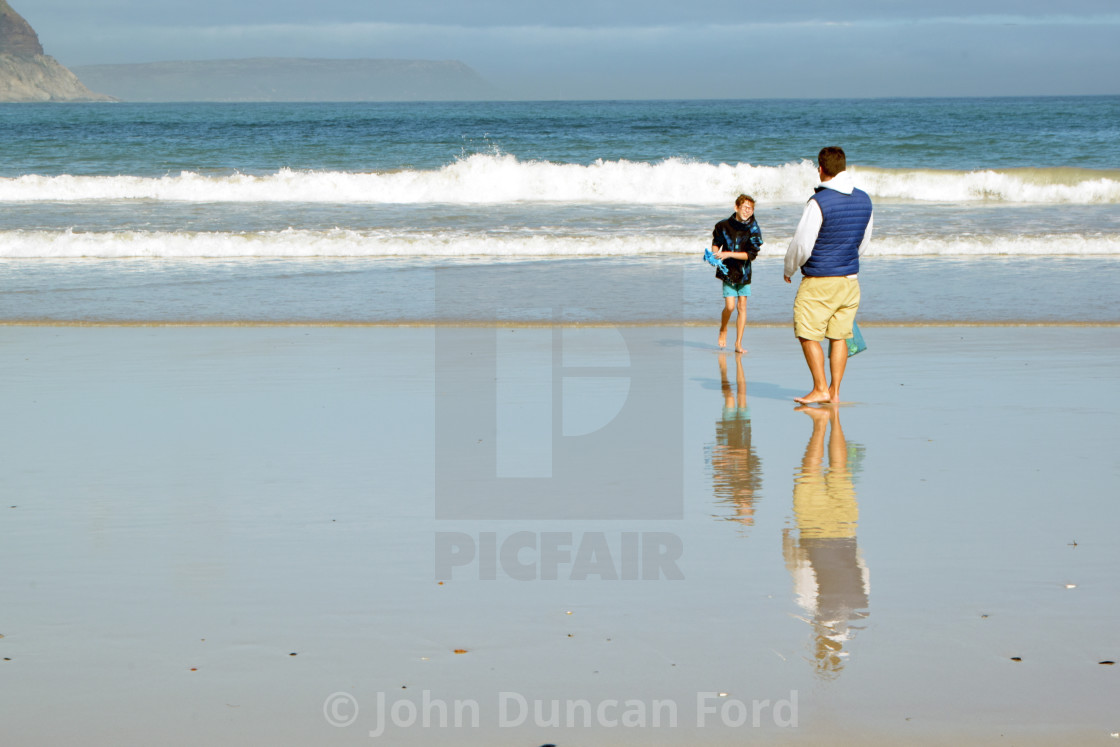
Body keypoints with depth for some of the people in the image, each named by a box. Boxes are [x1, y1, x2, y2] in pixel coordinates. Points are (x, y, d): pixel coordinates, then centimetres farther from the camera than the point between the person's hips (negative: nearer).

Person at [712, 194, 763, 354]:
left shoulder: (753, 230, -9)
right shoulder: (724, 226, -5)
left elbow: (751, 254, -15)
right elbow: (716, 242, 15)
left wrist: (728, 254, -22)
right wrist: (715, 254, -5)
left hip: (744, 272, 1)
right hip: (728, 271, -1)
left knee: (742, 306, 1)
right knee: (730, 306, -10)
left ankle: (738, 344, 9)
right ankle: (723, 329, 21)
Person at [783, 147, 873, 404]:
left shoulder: (819, 202, -17)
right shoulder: (863, 200, 5)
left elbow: (801, 245, -12)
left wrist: (789, 270, 6)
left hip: (819, 280, -7)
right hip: (850, 279, 7)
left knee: (808, 335, 2)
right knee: (839, 336, 11)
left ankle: (820, 389, 0)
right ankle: (835, 391, 12)